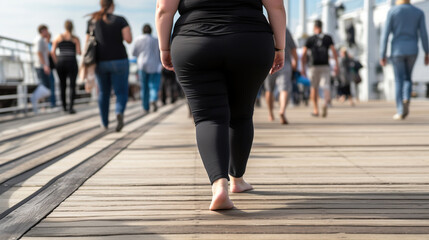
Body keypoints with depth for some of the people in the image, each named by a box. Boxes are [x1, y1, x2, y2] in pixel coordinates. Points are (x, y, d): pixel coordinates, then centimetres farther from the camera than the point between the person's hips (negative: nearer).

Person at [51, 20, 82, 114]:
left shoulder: (58, 37, 9)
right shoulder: (76, 39, 4)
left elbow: (52, 52, 1)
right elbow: (79, 52, -4)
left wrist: (57, 63, 10)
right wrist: (80, 53, 20)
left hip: (61, 63, 3)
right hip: (71, 63, -3)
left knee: (62, 85, 16)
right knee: (72, 86, -5)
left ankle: (64, 106, 23)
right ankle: (71, 107, -19)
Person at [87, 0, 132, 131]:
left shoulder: (92, 22, 5)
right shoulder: (120, 20, -4)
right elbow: (129, 39, -13)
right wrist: (126, 30, 7)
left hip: (100, 62, 3)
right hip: (119, 61, -3)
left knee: (103, 92, 20)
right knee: (121, 93, 2)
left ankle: (104, 123, 28)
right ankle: (120, 113, -28)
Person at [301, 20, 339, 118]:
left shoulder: (310, 39, 5)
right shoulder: (328, 38, 7)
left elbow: (304, 54, -1)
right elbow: (334, 51, -3)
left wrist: (303, 68, 3)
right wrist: (336, 65, -2)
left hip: (314, 66, 0)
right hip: (325, 66, 0)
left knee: (314, 87, 14)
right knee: (326, 87, -5)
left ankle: (315, 110, 15)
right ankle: (326, 102, -36)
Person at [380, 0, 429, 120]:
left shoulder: (392, 12, -2)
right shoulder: (419, 12, 5)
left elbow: (385, 34, -5)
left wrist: (382, 55, -2)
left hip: (397, 50, -2)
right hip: (412, 50, 2)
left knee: (399, 81, 4)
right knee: (407, 77, 19)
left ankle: (401, 112, -3)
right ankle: (406, 100, -9)